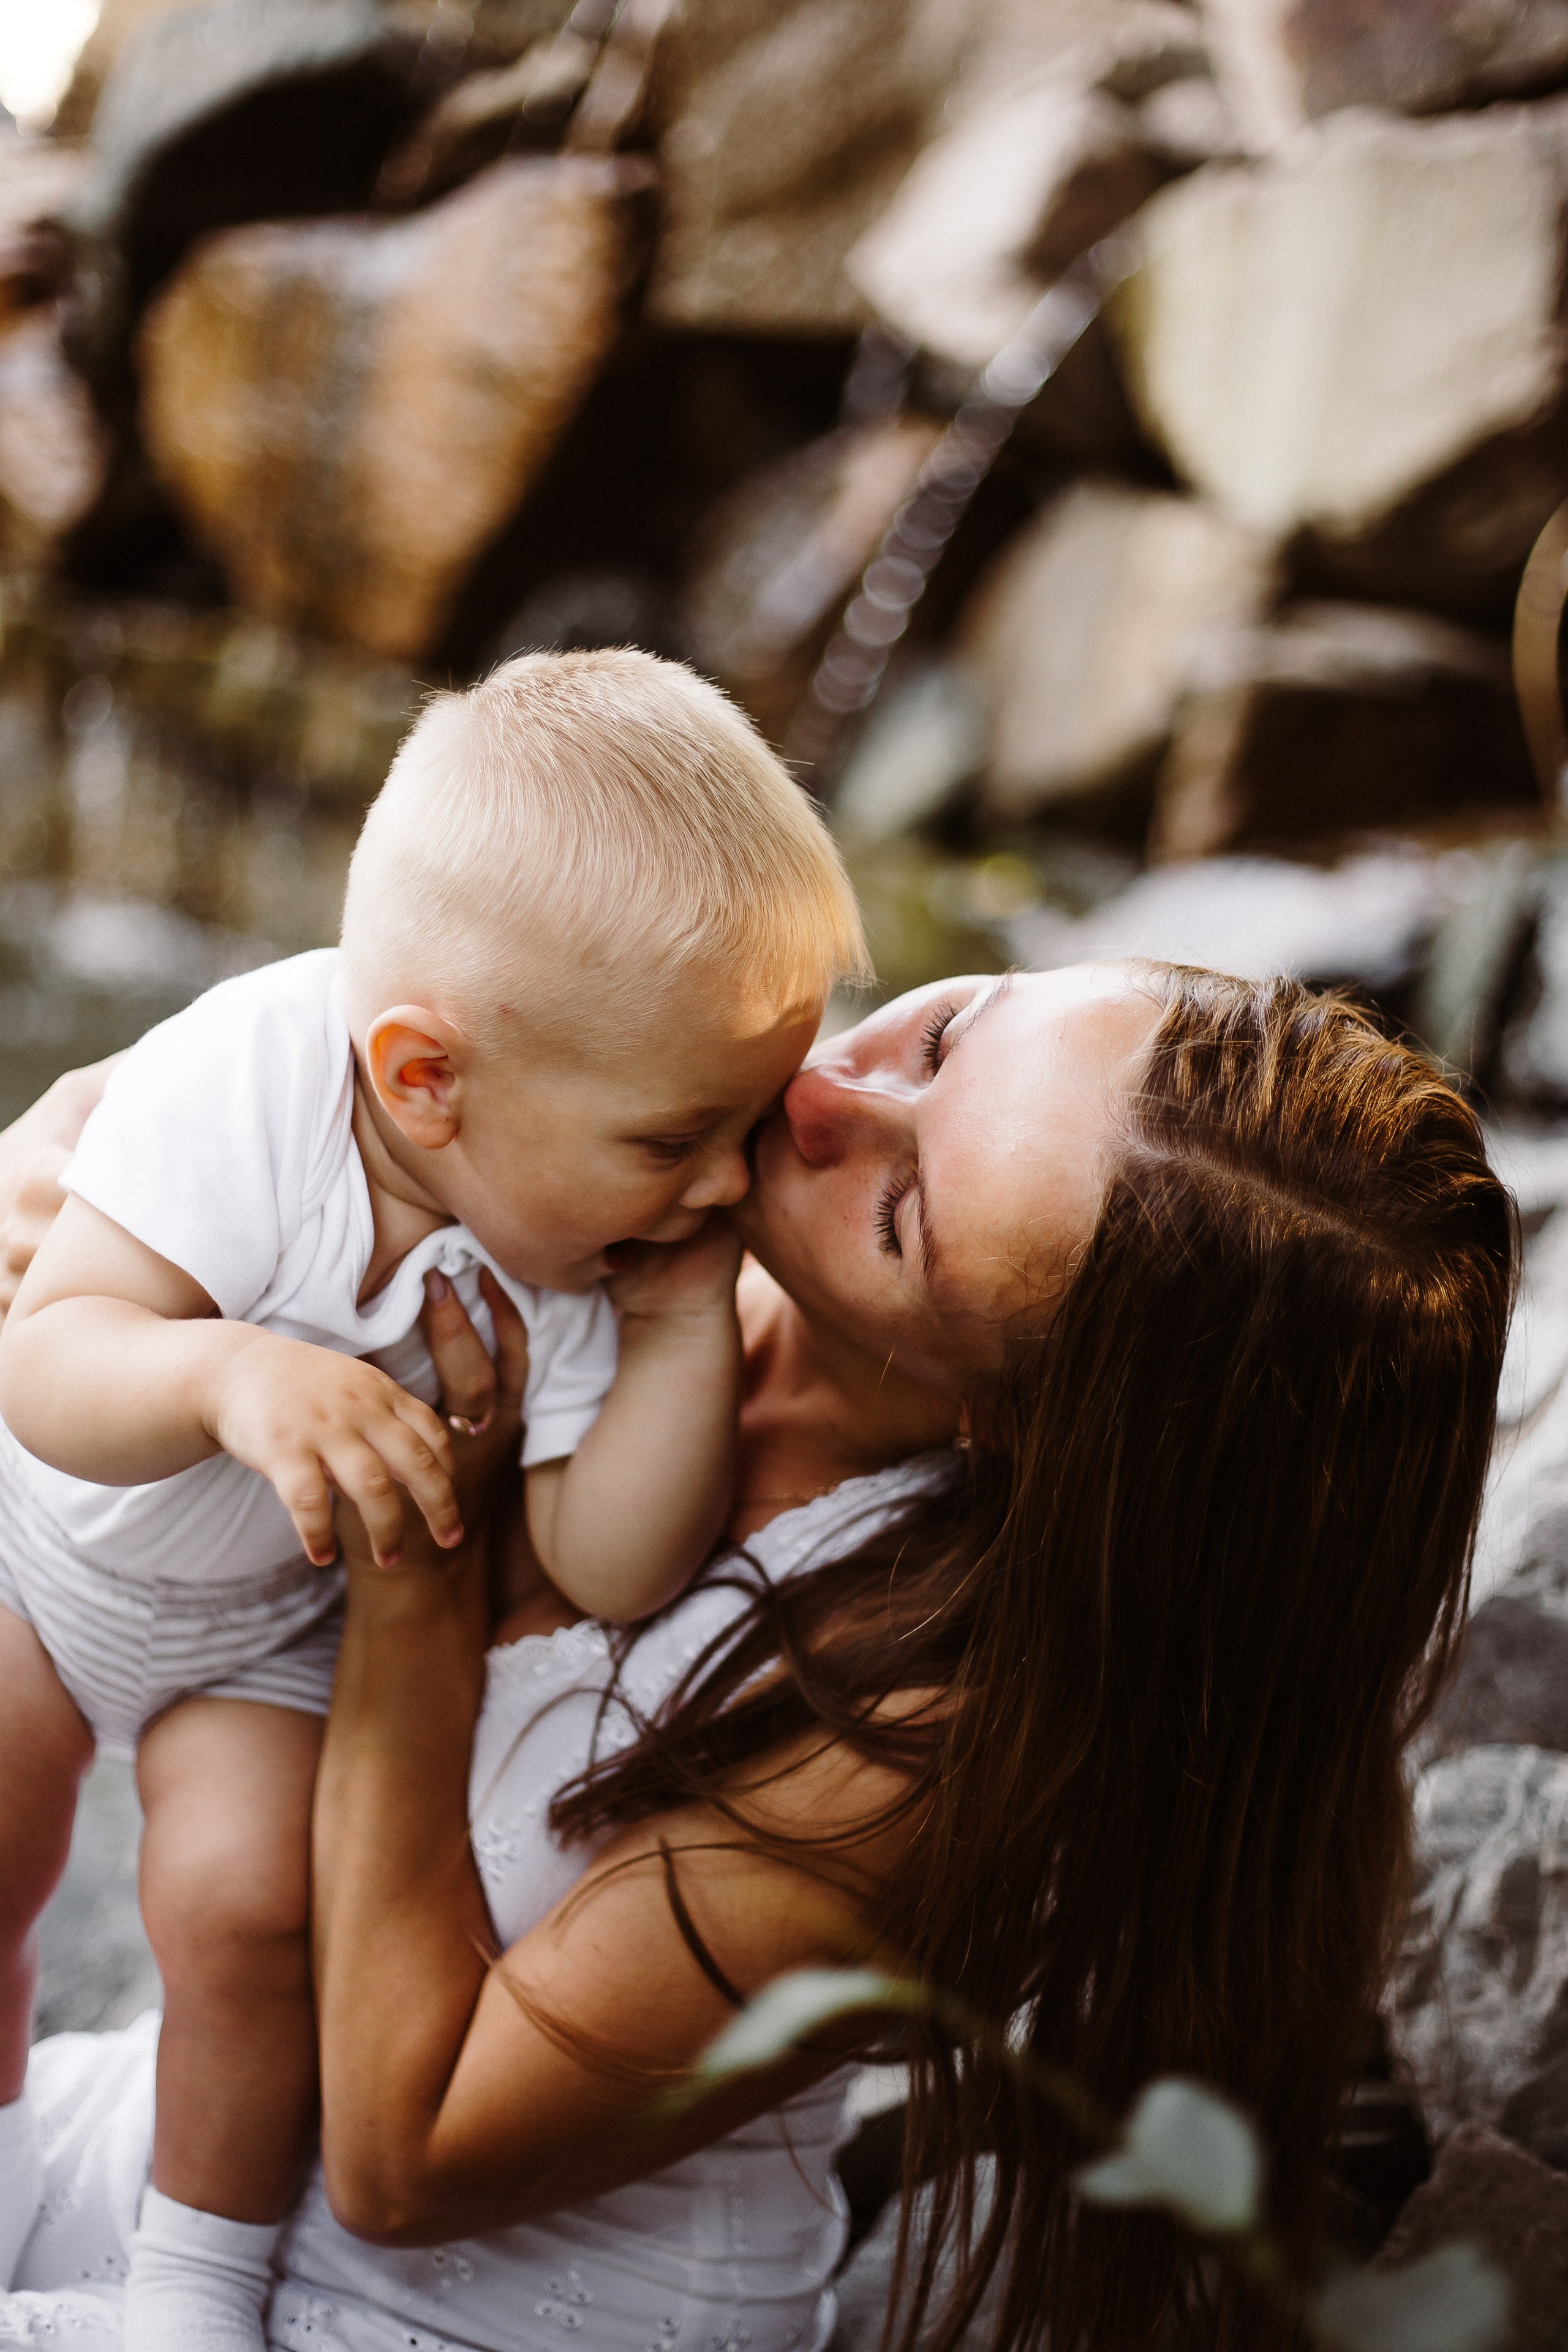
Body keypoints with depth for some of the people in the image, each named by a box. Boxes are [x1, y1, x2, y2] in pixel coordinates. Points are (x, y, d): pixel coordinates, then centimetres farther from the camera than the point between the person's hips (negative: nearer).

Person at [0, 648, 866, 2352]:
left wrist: (690, 1321, -37)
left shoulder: (584, 1248, -26)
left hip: (277, 1623, 1)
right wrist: (234, 1376, -57)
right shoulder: (247, 1079, -35)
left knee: (246, 1903, -17)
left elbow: (614, 1569, -27)